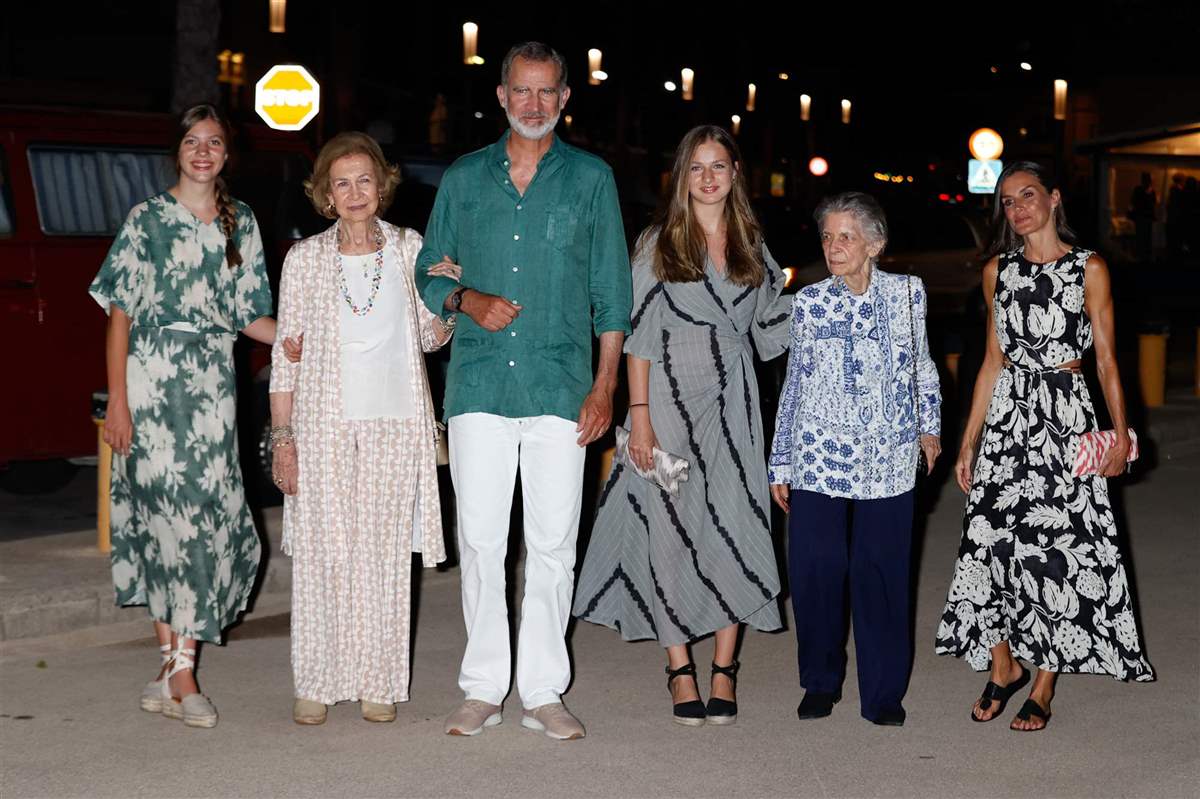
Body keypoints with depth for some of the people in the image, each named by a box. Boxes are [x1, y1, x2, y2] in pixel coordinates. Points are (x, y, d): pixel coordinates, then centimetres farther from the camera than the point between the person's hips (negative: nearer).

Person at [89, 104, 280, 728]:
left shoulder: (241, 223, 13)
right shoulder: (147, 219, 2)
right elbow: (120, 314, -1)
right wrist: (117, 400, -8)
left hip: (214, 384, 4)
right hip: (154, 378, -4)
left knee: (210, 514, -1)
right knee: (169, 513, -7)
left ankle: (176, 669, 6)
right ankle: (178, 670, 0)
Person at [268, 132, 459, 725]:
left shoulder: (410, 249, 7)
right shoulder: (306, 258, 3)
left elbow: (430, 338, 16)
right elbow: (286, 353, 4)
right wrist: (281, 437, -2)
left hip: (396, 424, 1)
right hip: (325, 424, -1)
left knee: (385, 549, 3)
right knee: (323, 550, -2)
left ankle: (379, 683, 11)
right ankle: (316, 683, 7)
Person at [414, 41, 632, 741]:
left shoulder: (591, 178, 8)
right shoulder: (464, 179, 12)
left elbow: (612, 292, 7)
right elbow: (429, 274, 17)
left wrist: (605, 384, 0)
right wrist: (467, 300, -5)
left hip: (560, 387, -1)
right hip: (479, 385, 1)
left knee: (553, 542, 0)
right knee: (480, 538, 2)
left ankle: (544, 691, 10)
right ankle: (484, 689, 12)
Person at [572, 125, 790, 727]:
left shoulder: (751, 247, 11)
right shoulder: (658, 245, 1)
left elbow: (776, 329, 19)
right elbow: (639, 335, -3)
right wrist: (640, 416, -8)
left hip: (731, 406, 3)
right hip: (670, 400, -2)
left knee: (733, 529, -2)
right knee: (669, 530, -1)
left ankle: (724, 671, 7)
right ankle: (679, 669, 10)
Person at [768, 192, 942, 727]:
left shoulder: (907, 293, 5)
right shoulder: (809, 302, 4)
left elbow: (921, 365, 19)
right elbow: (794, 382, 9)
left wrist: (929, 424, 16)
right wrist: (781, 462, 10)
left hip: (886, 457, 0)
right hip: (818, 456, 0)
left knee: (882, 572, 0)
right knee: (815, 569, -5)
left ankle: (883, 693, 12)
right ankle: (820, 683, 14)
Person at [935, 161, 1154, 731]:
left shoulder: (1089, 269, 0)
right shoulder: (998, 271, 10)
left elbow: (1106, 358, 0)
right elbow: (993, 360, 13)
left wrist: (1121, 430, -11)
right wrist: (968, 441, 11)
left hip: (1065, 414, -3)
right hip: (1007, 414, 3)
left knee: (1058, 545, -3)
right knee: (991, 538, -1)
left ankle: (1043, 688, 8)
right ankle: (1003, 666, 19)